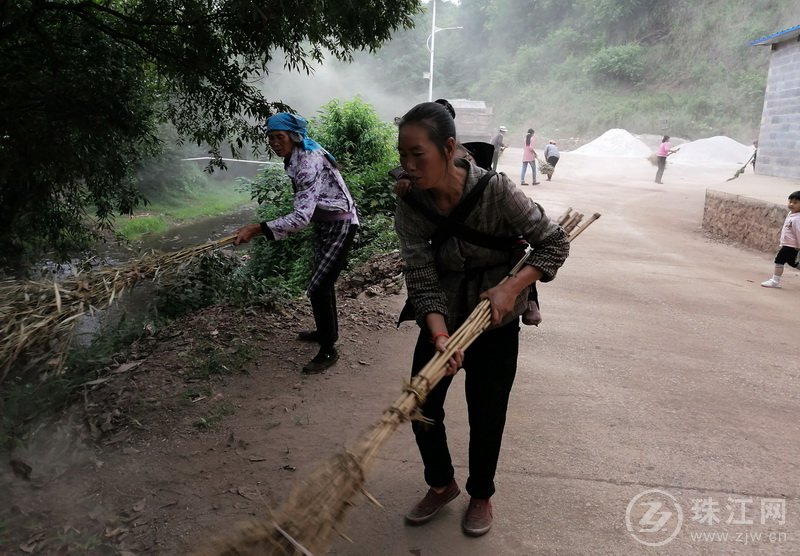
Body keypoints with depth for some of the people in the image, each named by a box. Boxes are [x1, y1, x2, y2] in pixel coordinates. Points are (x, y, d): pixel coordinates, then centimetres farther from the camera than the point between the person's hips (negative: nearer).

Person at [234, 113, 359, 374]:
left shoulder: (308, 163, -29)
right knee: (322, 281, 19)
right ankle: (326, 331, 37)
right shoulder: (295, 157, -1)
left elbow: (302, 217, -38)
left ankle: (328, 350, 4)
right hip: (324, 222, 10)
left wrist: (257, 229, -42)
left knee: (318, 287, -9)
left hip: (340, 225, -10)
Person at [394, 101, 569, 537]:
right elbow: (422, 281, -19)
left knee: (486, 414, 6)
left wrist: (511, 288, -27)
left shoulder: (496, 190, -25)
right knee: (423, 406, 7)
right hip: (441, 317, 3)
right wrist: (439, 336, -36)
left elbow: (554, 242, -14)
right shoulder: (410, 207, -17)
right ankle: (442, 484, 36)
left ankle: (481, 493, 35)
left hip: (495, 319, -3)